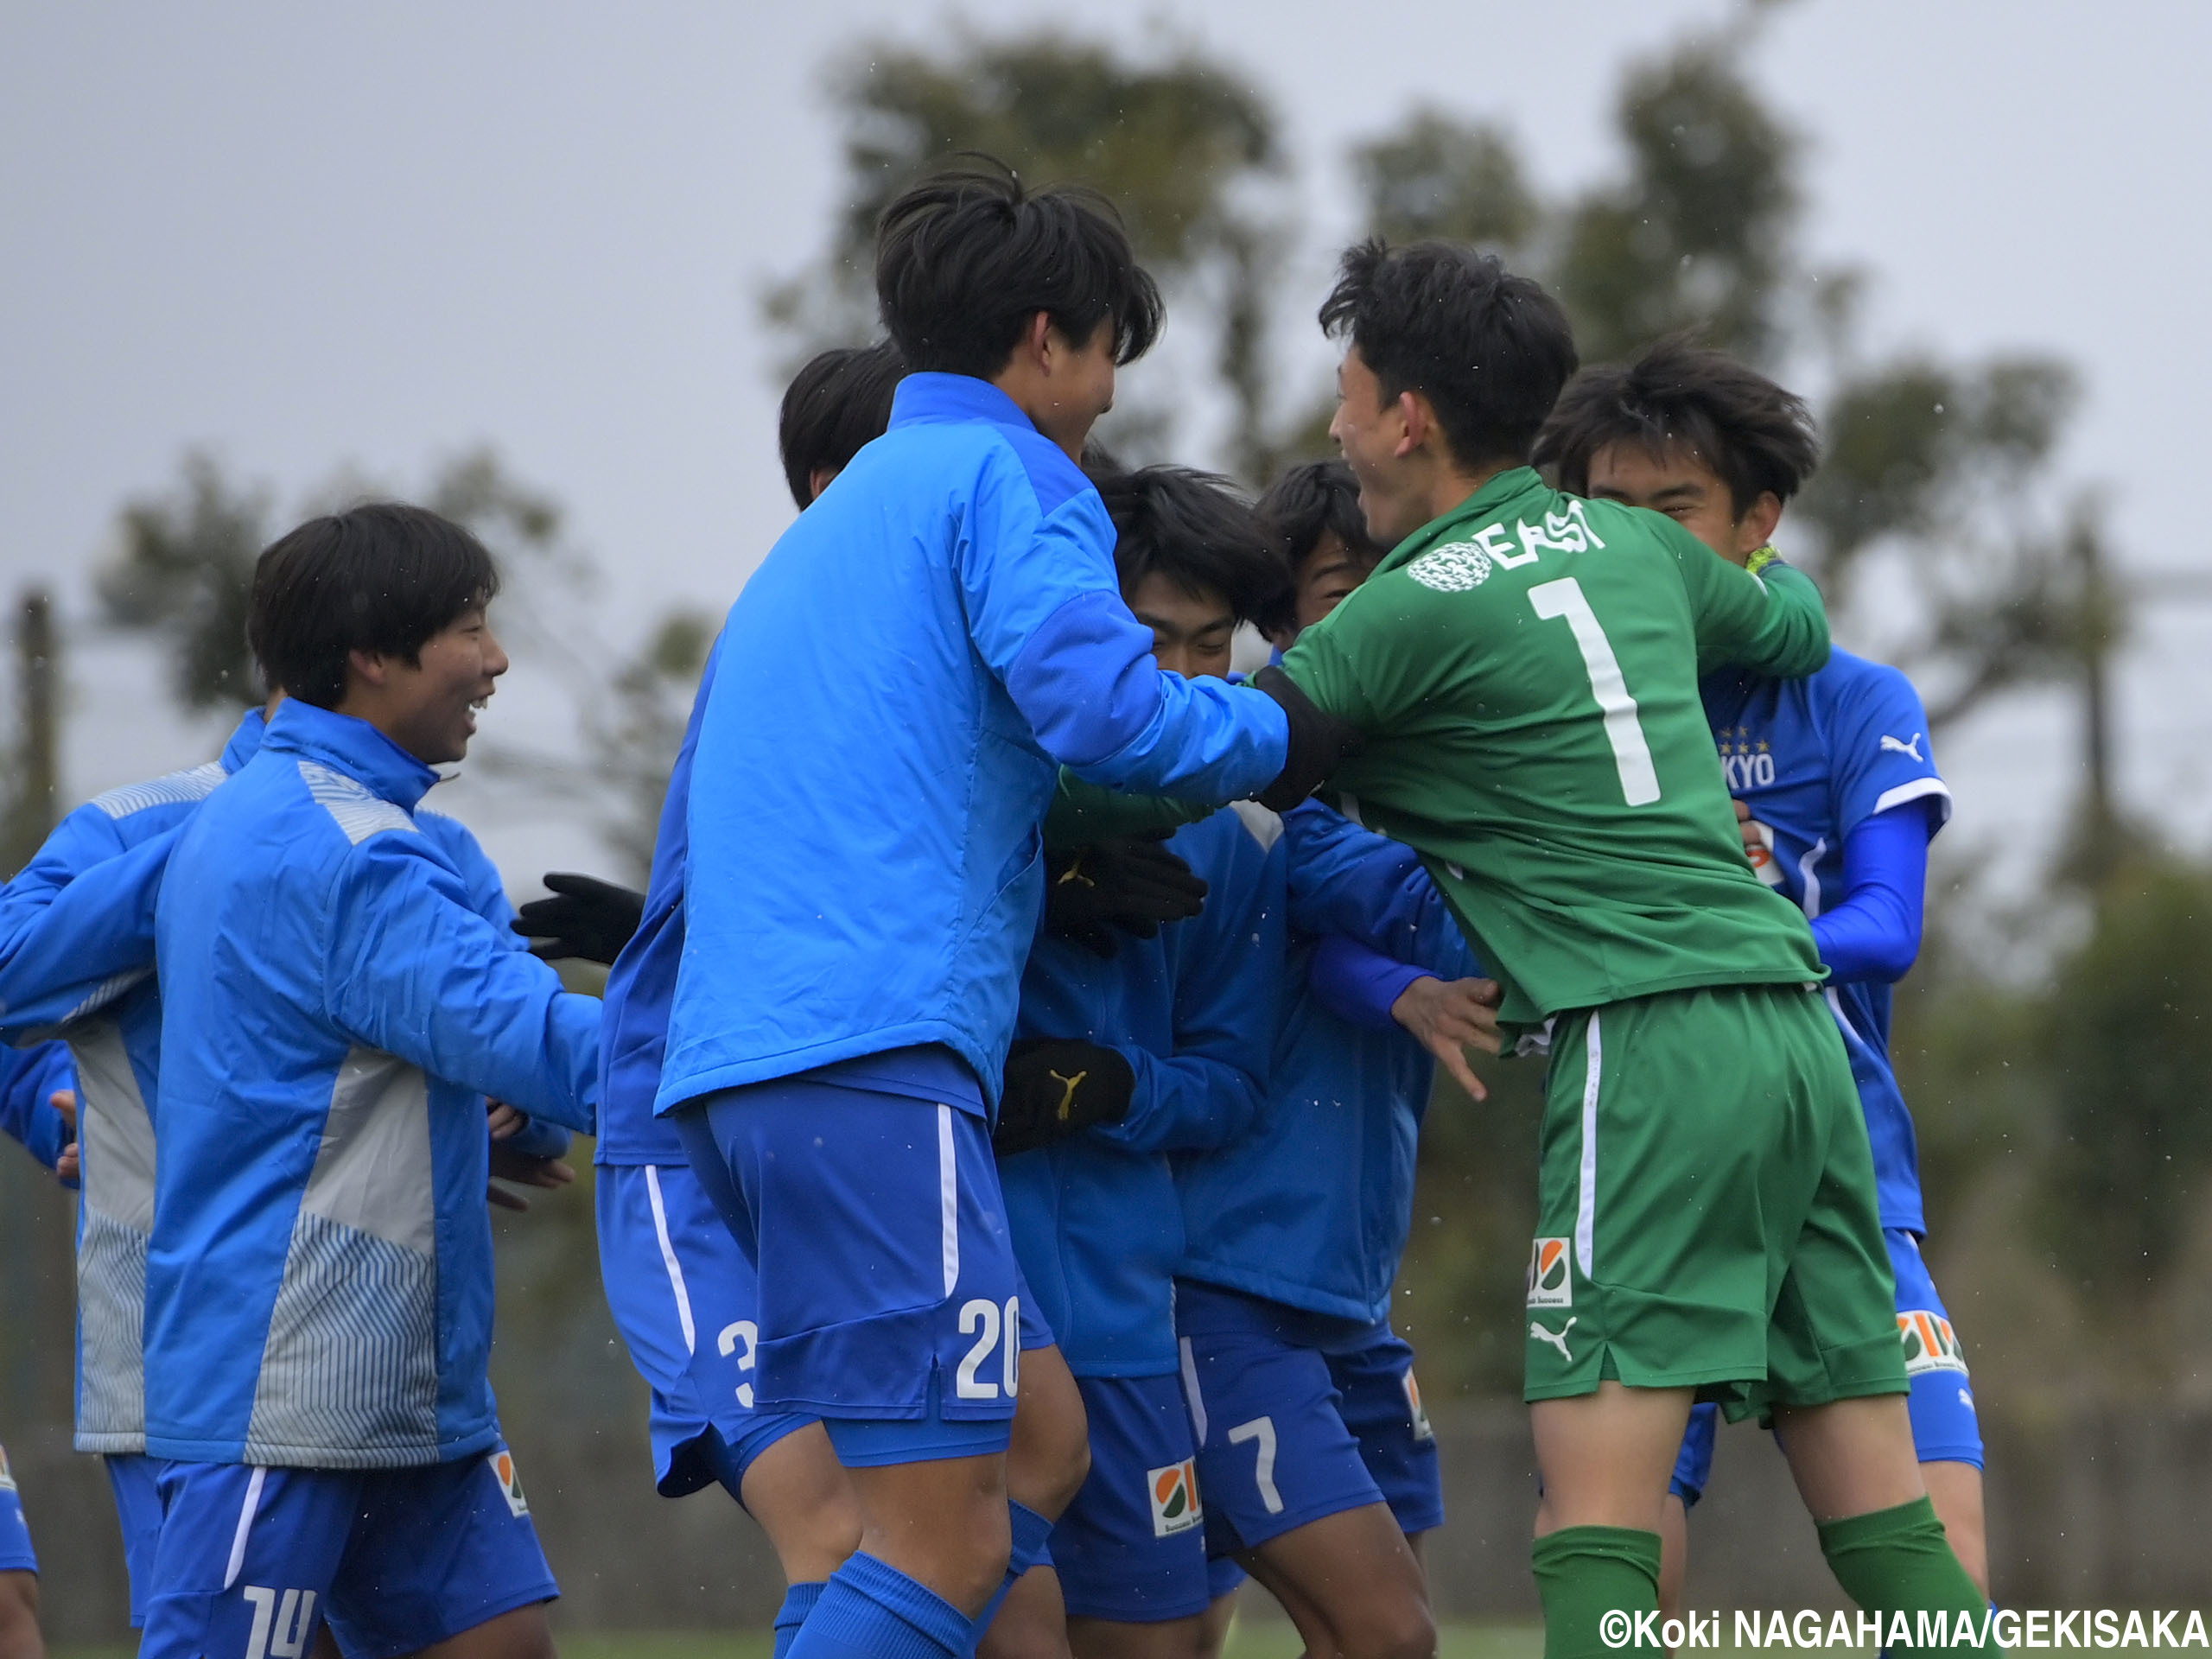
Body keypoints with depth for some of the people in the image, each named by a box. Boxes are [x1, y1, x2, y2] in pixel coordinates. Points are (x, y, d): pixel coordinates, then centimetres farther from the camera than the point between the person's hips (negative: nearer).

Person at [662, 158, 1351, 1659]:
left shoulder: (839, 515, 30)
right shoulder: (1005, 474, 2)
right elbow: (1103, 701, -15)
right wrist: (1281, 735, 3)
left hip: (741, 1058, 10)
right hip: (880, 1044, -10)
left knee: (1041, 1440, 15)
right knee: (948, 1536, -11)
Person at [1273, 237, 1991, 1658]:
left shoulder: (1414, 610, -4)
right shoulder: (1629, 544, 17)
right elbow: (1796, 630, 36)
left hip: (1650, 1044, -7)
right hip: (1794, 1021, 8)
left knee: (1597, 1526, -12)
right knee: (1889, 1533, 6)